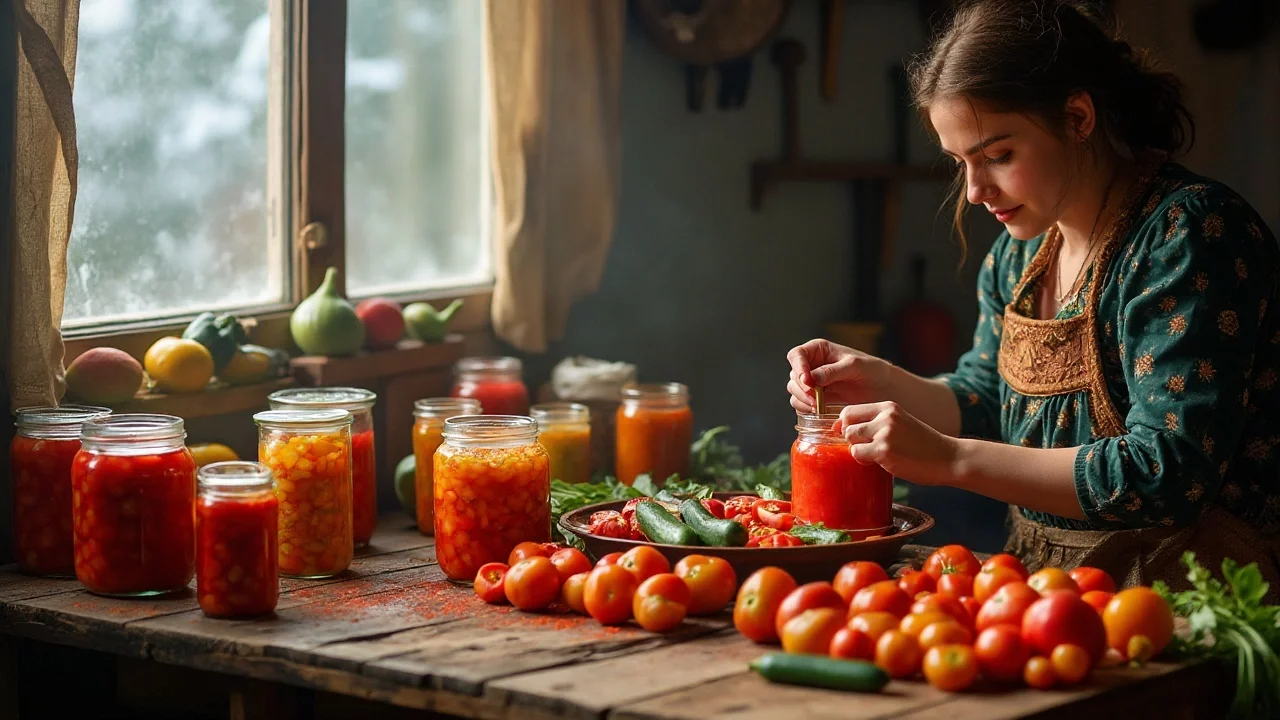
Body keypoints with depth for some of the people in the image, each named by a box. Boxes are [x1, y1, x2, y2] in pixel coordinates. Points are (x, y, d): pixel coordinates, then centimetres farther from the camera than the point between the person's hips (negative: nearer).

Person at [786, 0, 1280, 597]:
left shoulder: (1188, 234, -16)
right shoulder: (1021, 247, 9)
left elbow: (1168, 476, -23)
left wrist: (950, 459, -23)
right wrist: (881, 384, 3)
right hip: (1049, 590, 7)